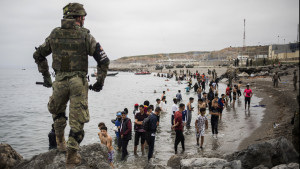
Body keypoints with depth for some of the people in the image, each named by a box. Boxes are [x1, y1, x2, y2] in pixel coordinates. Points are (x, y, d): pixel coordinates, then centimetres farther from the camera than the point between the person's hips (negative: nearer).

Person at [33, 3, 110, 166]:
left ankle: (60, 142, 33)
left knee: (57, 111, 29)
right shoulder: (85, 35, -2)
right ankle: (72, 155, 5)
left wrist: (46, 77, 25)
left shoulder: (54, 34, 7)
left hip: (59, 82, 3)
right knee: (77, 119, 5)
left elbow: (38, 55, 17)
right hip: (78, 82, -3)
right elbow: (104, 60, -6)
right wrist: (100, 82, 5)